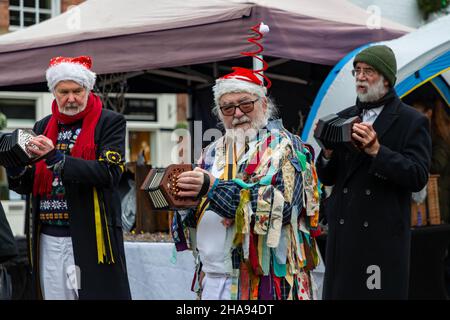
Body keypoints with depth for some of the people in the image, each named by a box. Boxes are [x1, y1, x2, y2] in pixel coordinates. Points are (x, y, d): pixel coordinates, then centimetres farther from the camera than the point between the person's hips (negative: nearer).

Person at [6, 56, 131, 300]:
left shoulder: (110, 123, 0)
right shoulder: (43, 127, 15)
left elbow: (110, 173, -15)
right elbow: (25, 186, 16)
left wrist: (55, 159, -22)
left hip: (91, 238, -4)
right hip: (48, 240, 5)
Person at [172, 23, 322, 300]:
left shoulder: (285, 147, -2)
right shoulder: (214, 153, 15)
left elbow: (281, 202, -19)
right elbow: (194, 214, 14)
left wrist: (214, 188, -24)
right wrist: (183, 196, -9)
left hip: (263, 279, -5)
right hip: (212, 275, 5)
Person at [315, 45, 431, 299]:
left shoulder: (411, 121, 0)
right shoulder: (344, 118, 14)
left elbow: (418, 178, -10)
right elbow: (327, 178, 14)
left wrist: (376, 150, -20)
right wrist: (328, 152, -7)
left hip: (383, 234, -4)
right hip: (343, 231, 4)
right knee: (339, 292, 6)